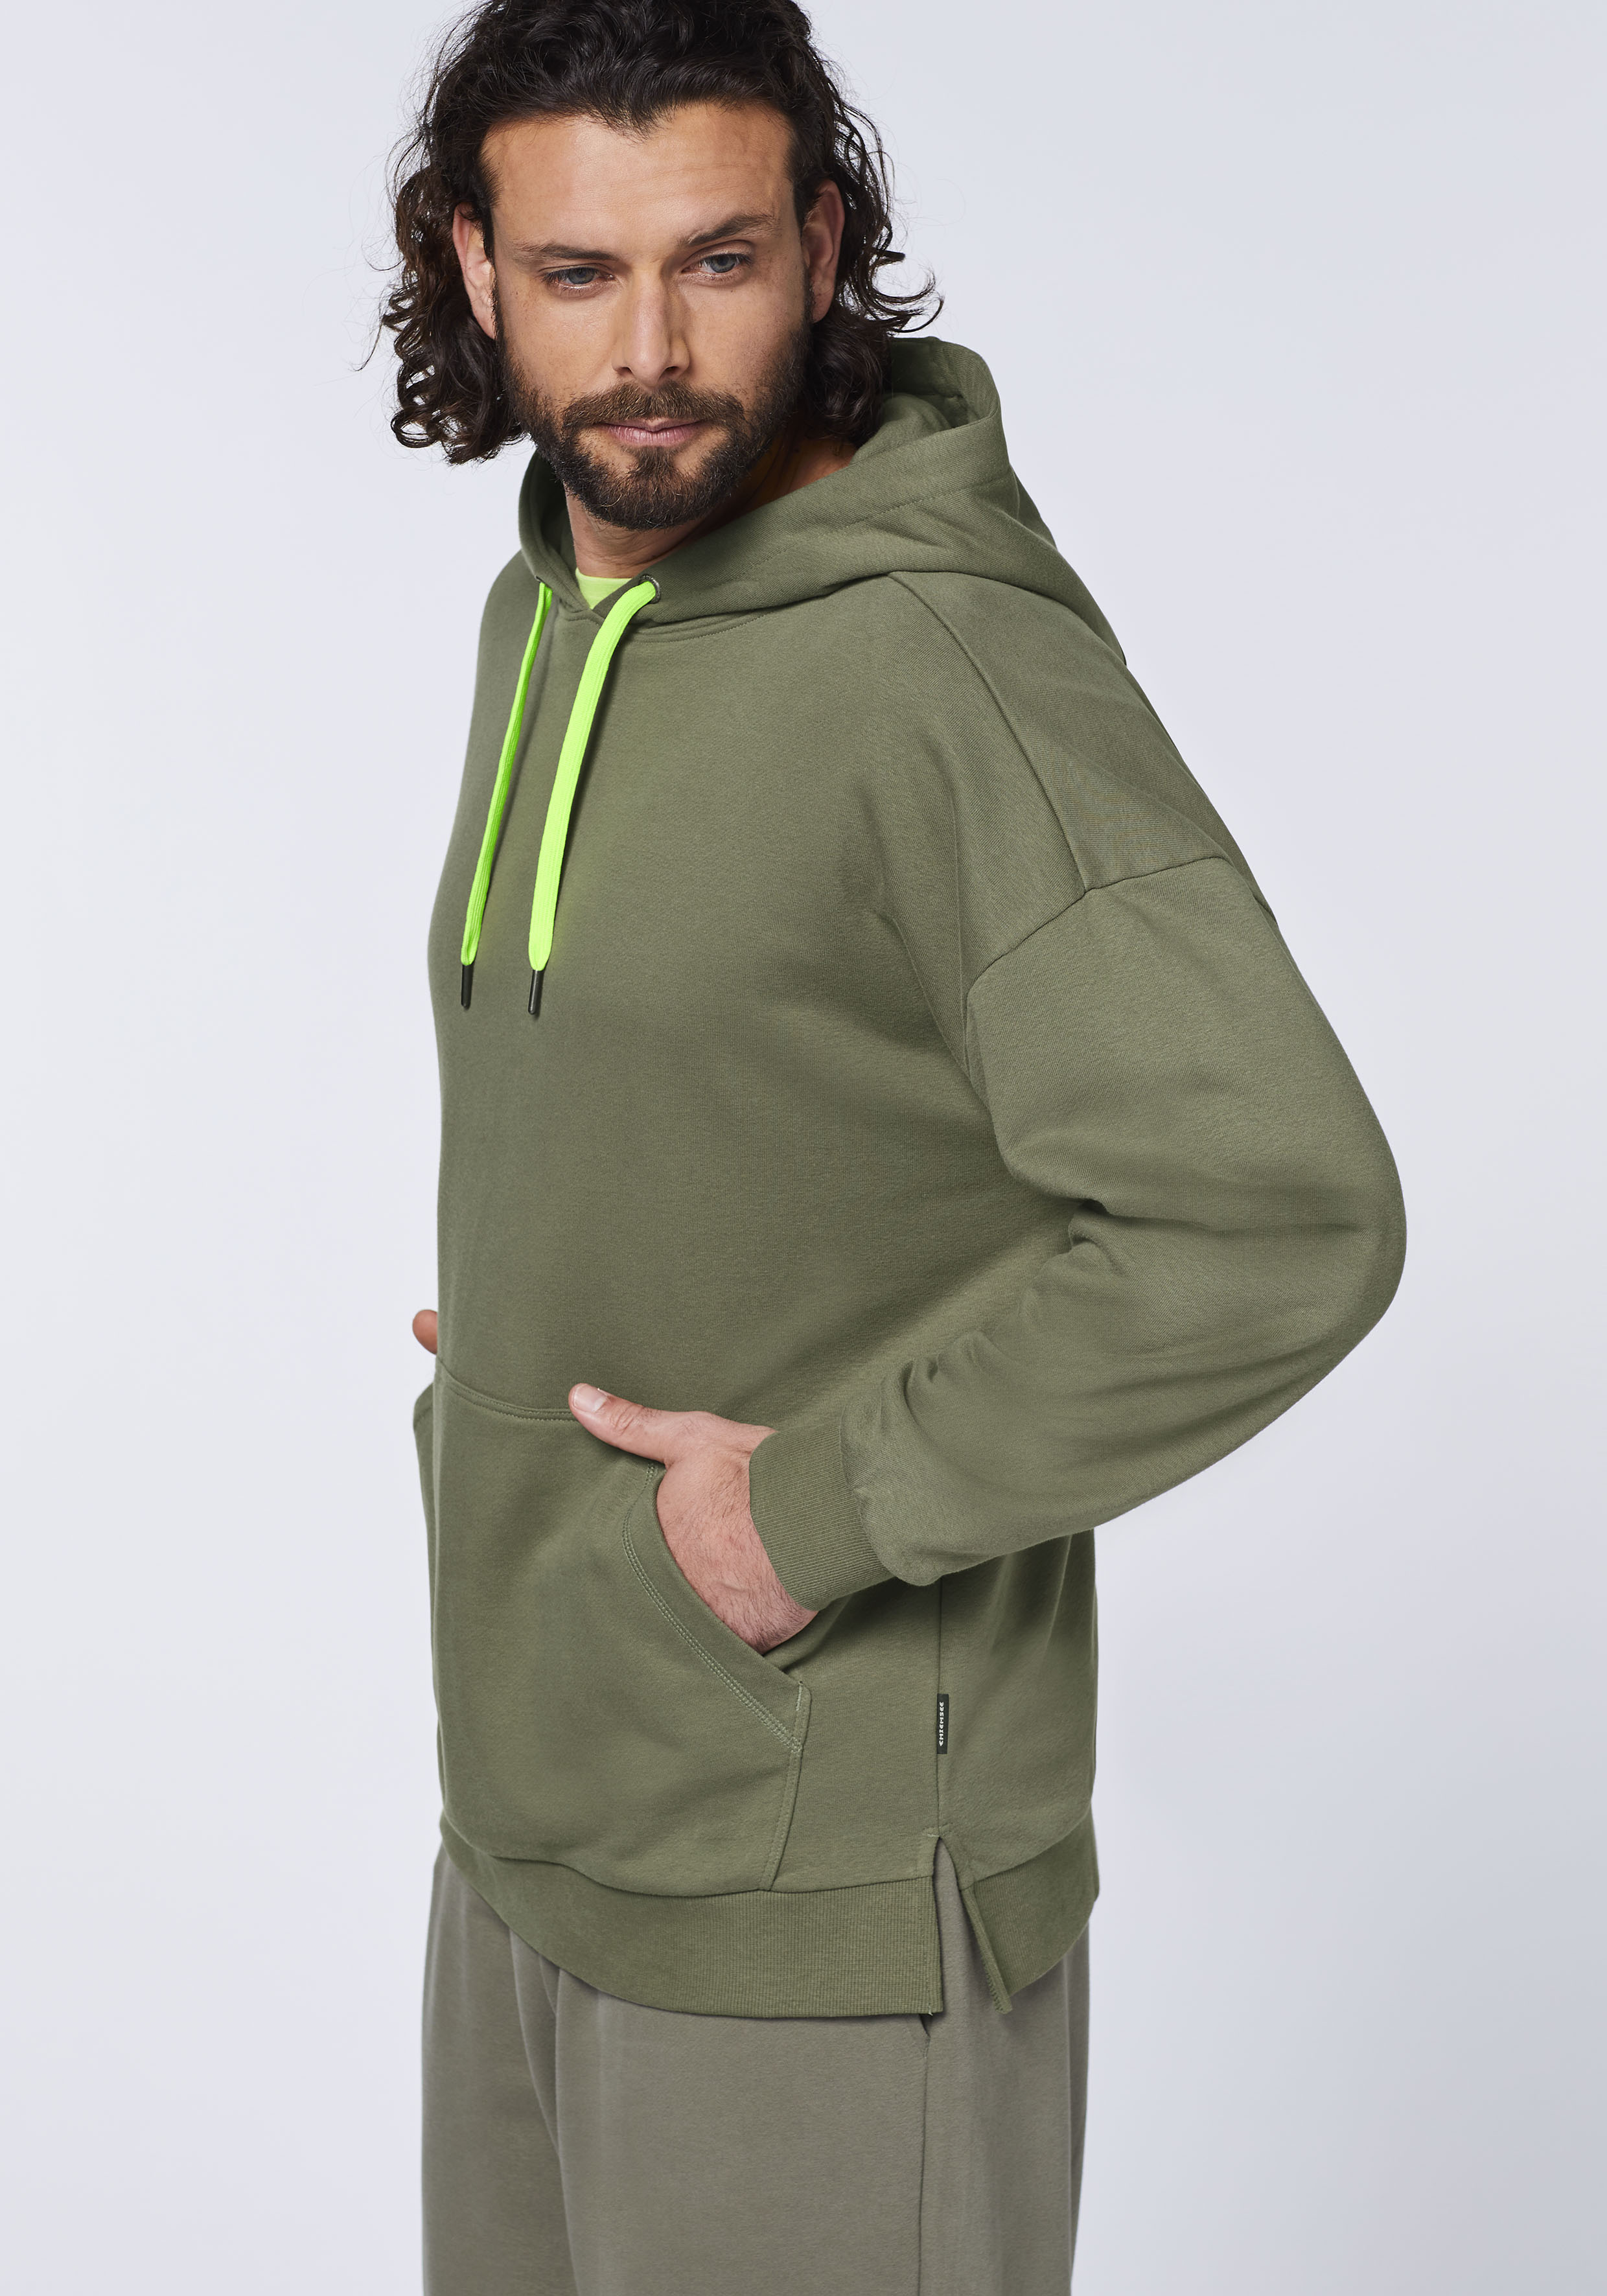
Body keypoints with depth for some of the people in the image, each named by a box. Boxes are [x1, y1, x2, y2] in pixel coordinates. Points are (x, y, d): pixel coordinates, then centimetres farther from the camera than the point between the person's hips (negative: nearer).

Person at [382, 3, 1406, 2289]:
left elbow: (1279, 1223, -29)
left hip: (825, 1887, -8)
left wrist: (825, 1509, -22)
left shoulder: (956, 666, -22)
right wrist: (510, 1359, 10)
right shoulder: (550, 617, 6)